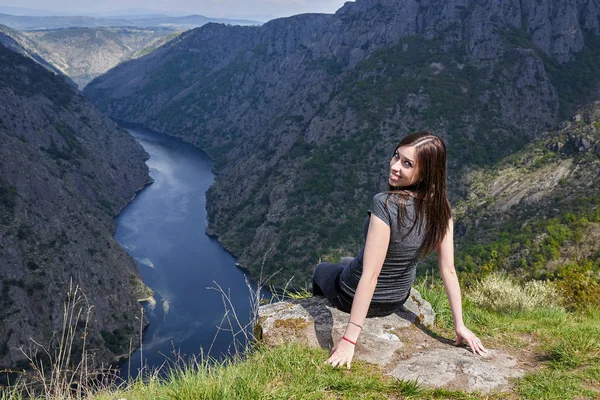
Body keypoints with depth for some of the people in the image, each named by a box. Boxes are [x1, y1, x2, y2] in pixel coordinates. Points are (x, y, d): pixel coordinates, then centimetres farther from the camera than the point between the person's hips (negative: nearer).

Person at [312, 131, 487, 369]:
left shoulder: (385, 204, -35)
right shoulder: (441, 208, -16)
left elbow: (370, 276, -34)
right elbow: (448, 270, -11)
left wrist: (349, 339, -29)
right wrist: (460, 325, -2)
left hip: (354, 297, -5)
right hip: (397, 301, 6)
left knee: (321, 270, 30)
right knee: (346, 263, 37)